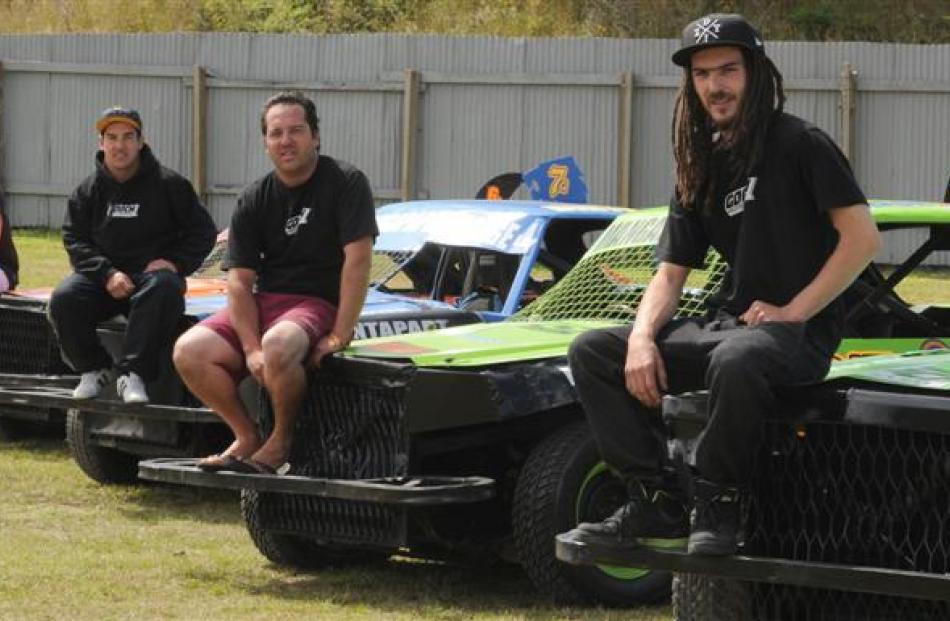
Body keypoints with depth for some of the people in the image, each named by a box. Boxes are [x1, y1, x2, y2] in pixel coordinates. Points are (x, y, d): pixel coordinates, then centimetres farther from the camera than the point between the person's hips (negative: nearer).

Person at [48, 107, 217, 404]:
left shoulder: (168, 184, 2)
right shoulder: (88, 190, 9)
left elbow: (203, 231, 7)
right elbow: (75, 239, 4)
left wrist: (174, 262, -11)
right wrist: (107, 274, -13)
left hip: (153, 272, -2)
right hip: (103, 276, 2)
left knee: (164, 288, -39)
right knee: (63, 298, -27)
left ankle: (133, 374, -33)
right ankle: (93, 369, -5)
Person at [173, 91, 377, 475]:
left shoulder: (345, 183, -5)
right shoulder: (254, 200, 6)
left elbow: (358, 259, -13)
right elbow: (240, 281, 0)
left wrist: (340, 336, -21)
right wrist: (251, 349, -15)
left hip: (319, 303, -5)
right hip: (263, 302, 5)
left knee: (278, 346, -38)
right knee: (190, 351, -18)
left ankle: (283, 440, -13)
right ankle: (247, 437, 0)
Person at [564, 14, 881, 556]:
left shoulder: (800, 144, -5)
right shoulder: (701, 170, 15)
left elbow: (862, 237, -12)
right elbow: (671, 273, 14)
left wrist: (791, 312, -16)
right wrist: (642, 337, -6)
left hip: (801, 332, -8)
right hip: (725, 323, 8)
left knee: (736, 359, -42)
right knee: (592, 351, -5)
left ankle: (717, 506, -22)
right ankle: (658, 503, -10)